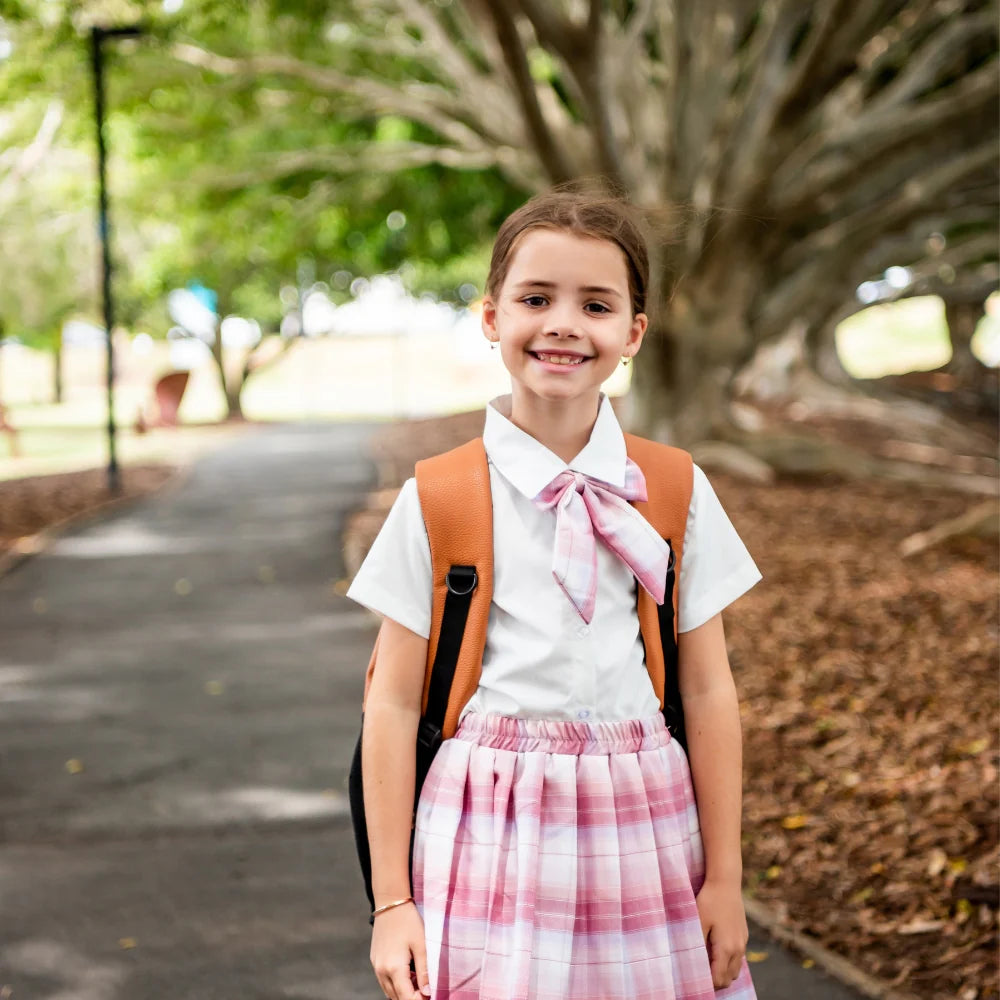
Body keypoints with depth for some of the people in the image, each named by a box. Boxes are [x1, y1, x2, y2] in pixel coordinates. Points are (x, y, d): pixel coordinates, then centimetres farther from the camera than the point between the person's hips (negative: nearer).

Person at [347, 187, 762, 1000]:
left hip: (641, 827, 2)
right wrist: (391, 902, -2)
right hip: (492, 833, -2)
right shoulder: (437, 500, -3)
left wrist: (724, 879, 6)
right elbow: (394, 704, -1)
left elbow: (708, 690, 5)